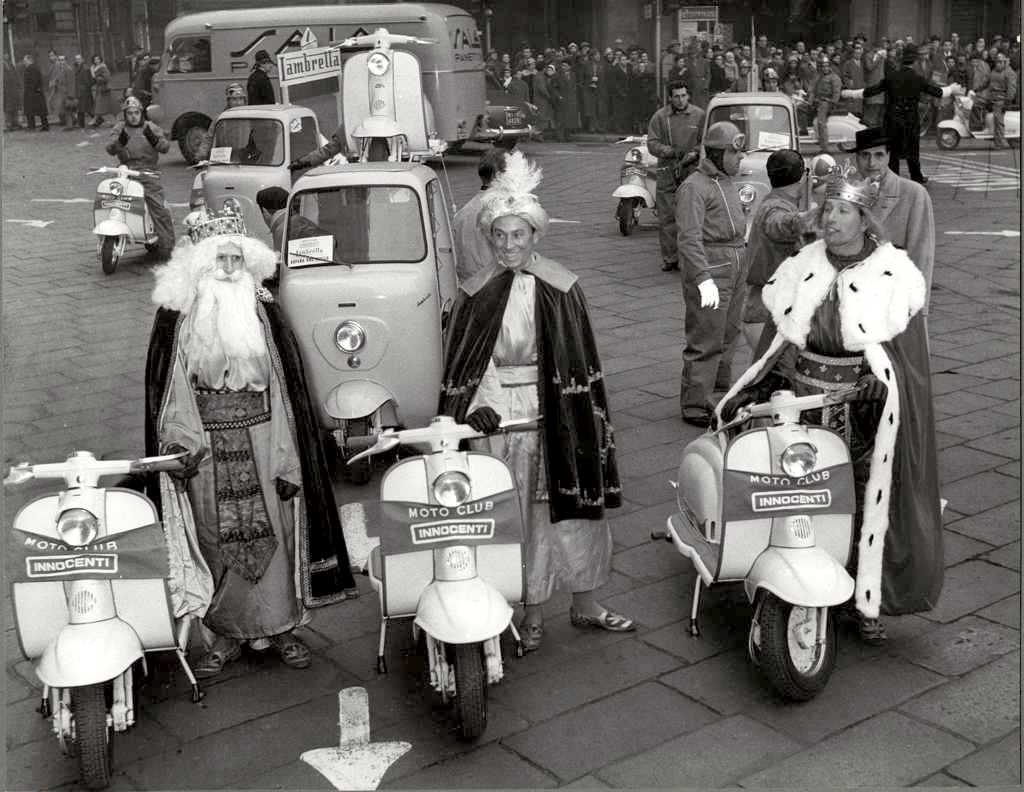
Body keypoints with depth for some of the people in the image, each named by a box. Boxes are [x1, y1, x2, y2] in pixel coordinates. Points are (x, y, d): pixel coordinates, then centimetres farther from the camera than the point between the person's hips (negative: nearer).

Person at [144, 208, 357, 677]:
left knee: (275, 532, 4)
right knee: (217, 540, 6)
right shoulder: (176, 314, 0)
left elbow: (289, 384, 0)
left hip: (261, 440, 1)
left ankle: (281, 624, 19)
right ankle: (229, 630, 21)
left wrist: (287, 460, -5)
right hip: (206, 446, 0)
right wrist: (177, 443, -14)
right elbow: (163, 386, 1)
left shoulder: (263, 309, 2)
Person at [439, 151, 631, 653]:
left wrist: (589, 423, -3)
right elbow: (458, 368, 3)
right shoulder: (475, 295, 1)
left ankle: (584, 603, 26)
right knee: (516, 515, 4)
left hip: (554, 412, 0)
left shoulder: (561, 289, 0)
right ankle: (533, 614, 17)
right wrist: (470, 411, -13)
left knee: (573, 506, 8)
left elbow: (583, 365, 1)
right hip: (497, 414, 0)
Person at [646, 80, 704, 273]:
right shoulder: (660, 117, 5)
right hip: (667, 174, 0)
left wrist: (694, 153, -10)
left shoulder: (699, 115, 6)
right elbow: (652, 144, 1)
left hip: (693, 172, 0)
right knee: (667, 218, -1)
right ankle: (669, 258, 6)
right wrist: (673, 152, -13)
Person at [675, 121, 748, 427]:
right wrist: (704, 279, -32)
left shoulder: (727, 182, 18)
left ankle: (722, 387, 34)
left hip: (735, 265, 9)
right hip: (710, 267, -9)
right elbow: (688, 237, -23)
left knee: (728, 333, 19)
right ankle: (694, 406, -3)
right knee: (706, 341, -8)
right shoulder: (694, 187, -14)